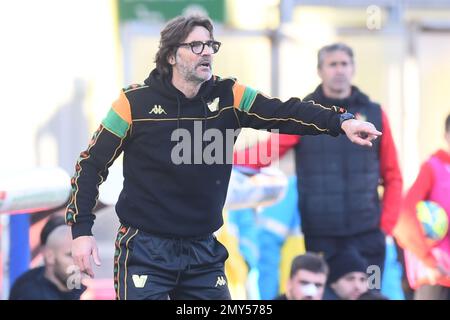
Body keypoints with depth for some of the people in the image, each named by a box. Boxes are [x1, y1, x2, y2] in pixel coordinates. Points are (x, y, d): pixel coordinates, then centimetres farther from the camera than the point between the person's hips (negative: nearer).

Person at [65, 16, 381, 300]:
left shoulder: (228, 97, 0)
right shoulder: (136, 102, -8)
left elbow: (285, 112, -13)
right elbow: (92, 163, -1)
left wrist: (341, 121, -30)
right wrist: (82, 230, -8)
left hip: (204, 252, 4)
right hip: (145, 250, -4)